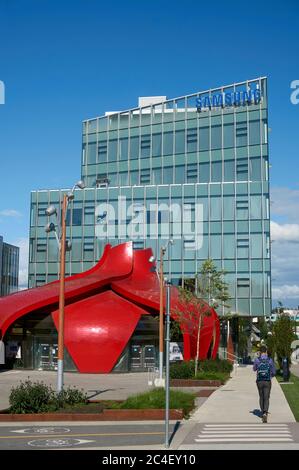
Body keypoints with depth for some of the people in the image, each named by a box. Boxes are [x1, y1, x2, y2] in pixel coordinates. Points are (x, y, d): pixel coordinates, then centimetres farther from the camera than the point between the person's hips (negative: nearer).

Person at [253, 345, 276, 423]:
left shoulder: (257, 360, -6)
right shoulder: (270, 360, -5)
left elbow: (254, 369, 14)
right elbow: (274, 372, 2)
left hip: (259, 382, 1)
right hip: (267, 382, -1)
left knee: (261, 397, 20)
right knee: (266, 398, -3)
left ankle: (263, 413, 28)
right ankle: (265, 413, -24)